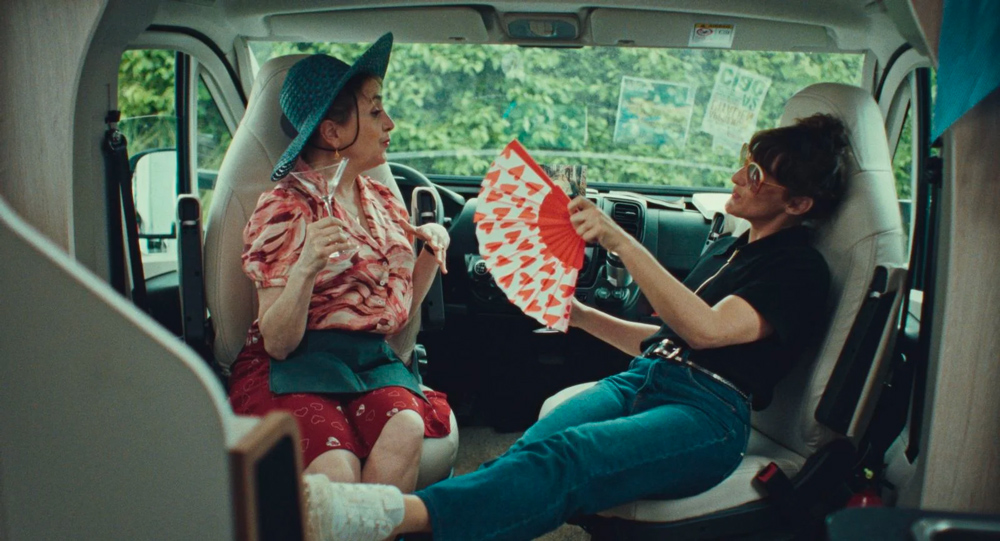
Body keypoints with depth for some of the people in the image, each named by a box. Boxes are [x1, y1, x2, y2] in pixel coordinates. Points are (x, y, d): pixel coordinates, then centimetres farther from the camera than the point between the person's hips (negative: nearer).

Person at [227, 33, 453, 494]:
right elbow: (278, 343, -11)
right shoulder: (285, 209, -5)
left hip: (371, 361, 5)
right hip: (293, 368, -5)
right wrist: (306, 268, -28)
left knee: (405, 430, -28)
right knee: (336, 469, -32)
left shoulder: (384, 202, 14)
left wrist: (432, 251, 4)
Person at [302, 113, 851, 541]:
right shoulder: (725, 247, 27)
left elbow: (705, 329, -17)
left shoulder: (801, 268, 1)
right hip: (641, 379, 7)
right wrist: (579, 314, 19)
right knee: (527, 448, -24)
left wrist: (620, 241, -22)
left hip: (707, 412, -7)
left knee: (565, 458, -36)